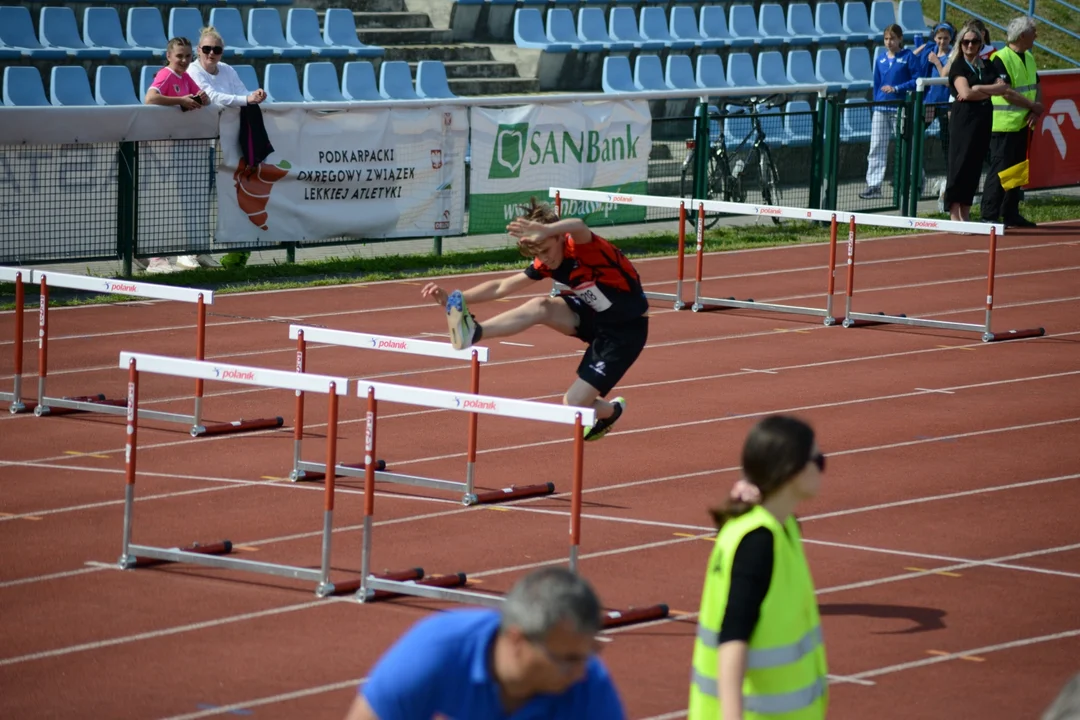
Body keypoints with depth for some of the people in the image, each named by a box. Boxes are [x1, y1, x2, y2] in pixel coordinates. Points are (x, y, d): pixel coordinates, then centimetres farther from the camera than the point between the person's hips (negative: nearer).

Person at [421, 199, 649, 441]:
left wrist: (545, 230, -74)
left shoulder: (583, 248, -26)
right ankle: (473, 332, -32)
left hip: (627, 328, -7)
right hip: (593, 314, 7)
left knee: (573, 405, -10)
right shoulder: (546, 263, -4)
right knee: (539, 307, -21)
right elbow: (501, 287, -2)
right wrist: (453, 299, -14)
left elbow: (578, 227, -52)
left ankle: (610, 411, 23)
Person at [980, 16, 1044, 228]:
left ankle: (1010, 213, 20)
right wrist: (1033, 105, -12)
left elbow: (1036, 87, 15)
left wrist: (1036, 110, -4)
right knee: (999, 170, -8)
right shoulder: (1000, 59, -14)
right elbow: (1006, 93, -19)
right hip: (1004, 125, -8)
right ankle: (989, 216, -6)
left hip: (1023, 124, 8)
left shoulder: (1029, 58, 13)